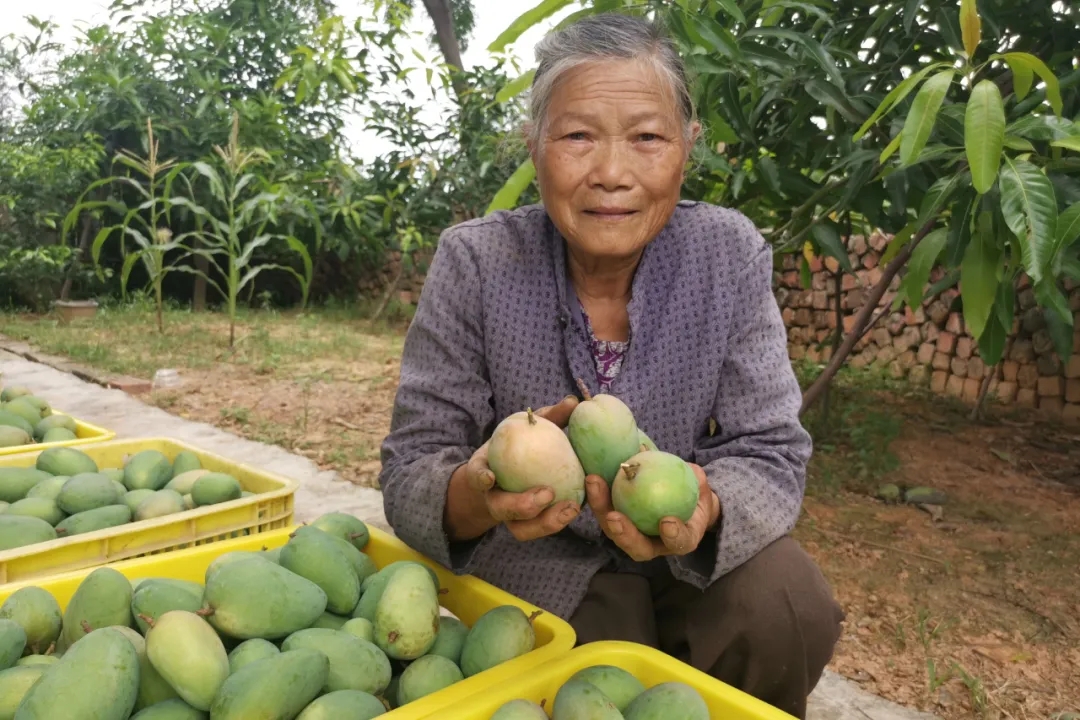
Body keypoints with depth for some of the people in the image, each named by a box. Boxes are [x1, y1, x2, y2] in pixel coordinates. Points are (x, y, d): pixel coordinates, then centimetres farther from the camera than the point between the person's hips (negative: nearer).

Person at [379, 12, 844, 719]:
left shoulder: (731, 254, -13)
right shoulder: (475, 263, -17)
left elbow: (769, 455, -14)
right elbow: (410, 474, -16)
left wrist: (701, 511, -37)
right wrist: (477, 495, -41)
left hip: (680, 555, 2)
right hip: (539, 563, -1)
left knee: (788, 606, -24)